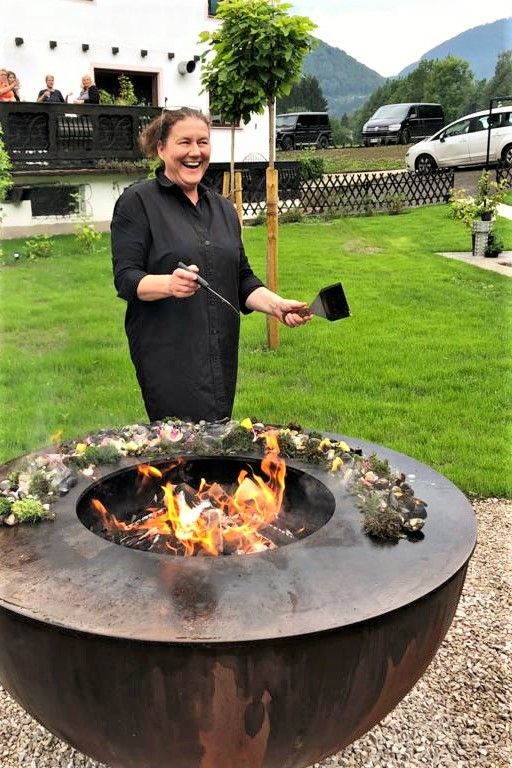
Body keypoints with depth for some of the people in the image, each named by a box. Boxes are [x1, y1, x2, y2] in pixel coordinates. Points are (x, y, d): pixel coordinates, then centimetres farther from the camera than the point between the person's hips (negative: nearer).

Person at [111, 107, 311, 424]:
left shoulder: (224, 208, 17)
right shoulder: (138, 202, -1)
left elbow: (243, 279, 19)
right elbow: (126, 278, -8)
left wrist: (277, 305, 1)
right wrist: (169, 284, -28)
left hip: (222, 359, 6)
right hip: (168, 359, -5)